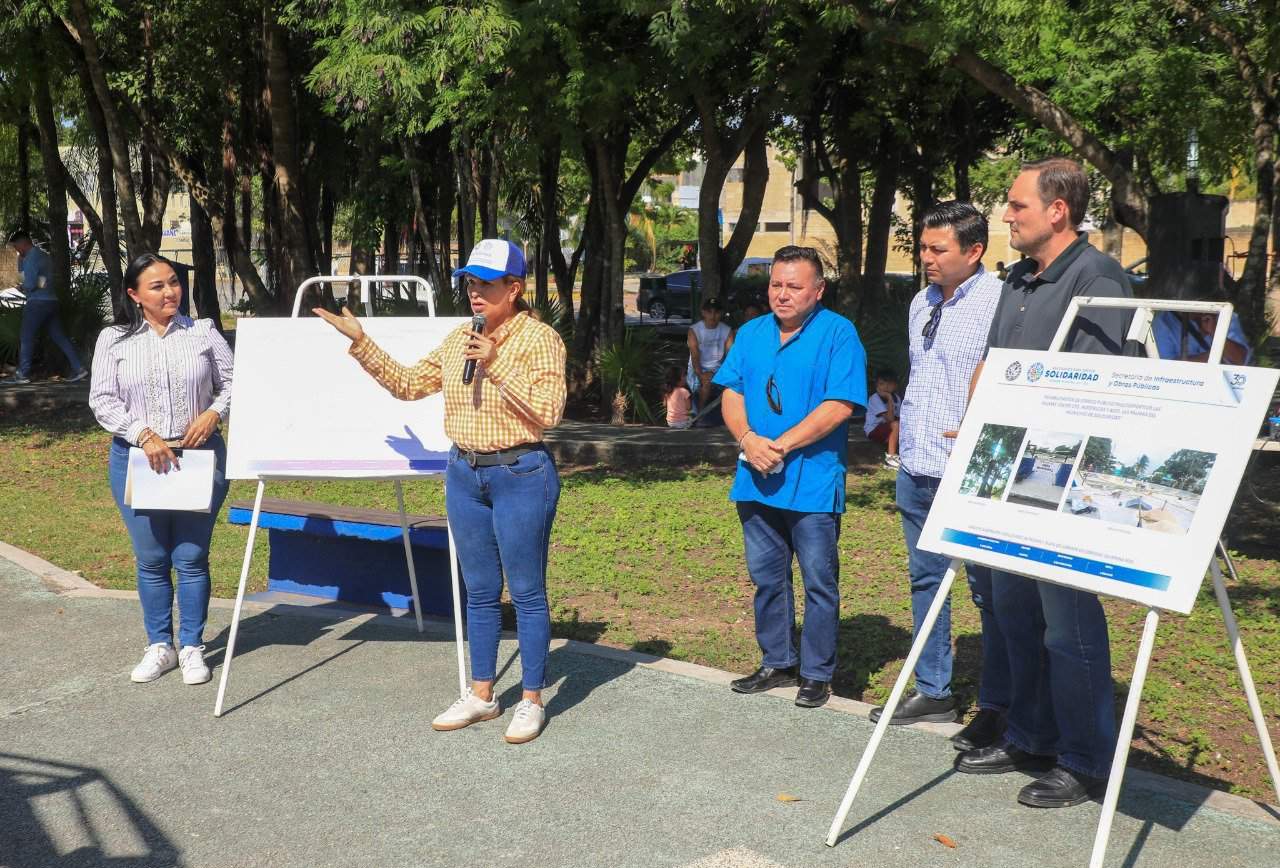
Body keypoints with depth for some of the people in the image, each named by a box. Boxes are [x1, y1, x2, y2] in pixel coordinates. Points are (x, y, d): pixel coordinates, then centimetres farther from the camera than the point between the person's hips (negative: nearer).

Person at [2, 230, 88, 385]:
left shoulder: (31, 258, -12)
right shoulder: (43, 255, 18)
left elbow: (30, 284, -17)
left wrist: (22, 287, 2)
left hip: (38, 302, -9)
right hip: (51, 301, 9)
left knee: (26, 338, -2)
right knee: (59, 337, 8)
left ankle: (22, 374, 0)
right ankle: (78, 368, 3)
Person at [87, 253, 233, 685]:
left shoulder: (203, 332, 3)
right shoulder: (114, 340, 2)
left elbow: (231, 383, 8)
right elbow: (102, 400, -2)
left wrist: (213, 413, -11)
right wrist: (144, 435, -14)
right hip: (136, 459, 1)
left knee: (191, 557, 3)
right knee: (151, 560, 8)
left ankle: (192, 647, 15)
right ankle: (159, 646, 21)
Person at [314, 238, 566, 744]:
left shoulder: (539, 338, -10)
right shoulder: (460, 340, 10)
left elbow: (549, 411, -19)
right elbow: (408, 384, 14)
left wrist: (497, 366, -24)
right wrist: (361, 342, 9)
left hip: (520, 475, -7)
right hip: (465, 475, 7)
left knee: (527, 592, 2)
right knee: (480, 592, 14)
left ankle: (532, 701, 14)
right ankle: (482, 694, 26)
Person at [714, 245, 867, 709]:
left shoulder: (837, 333, -6)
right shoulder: (751, 333, 12)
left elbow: (839, 406, -14)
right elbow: (732, 396, 8)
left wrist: (781, 446, -17)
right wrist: (748, 440, -12)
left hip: (813, 484, -5)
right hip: (756, 481, 6)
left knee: (819, 582, 3)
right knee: (766, 578, 14)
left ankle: (817, 673, 15)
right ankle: (776, 662, 28)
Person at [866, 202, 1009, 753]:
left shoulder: (998, 302, -13)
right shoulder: (922, 303, 14)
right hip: (915, 468, 9)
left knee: (988, 590, 0)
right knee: (925, 580, 15)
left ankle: (995, 707, 9)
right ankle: (932, 691, 26)